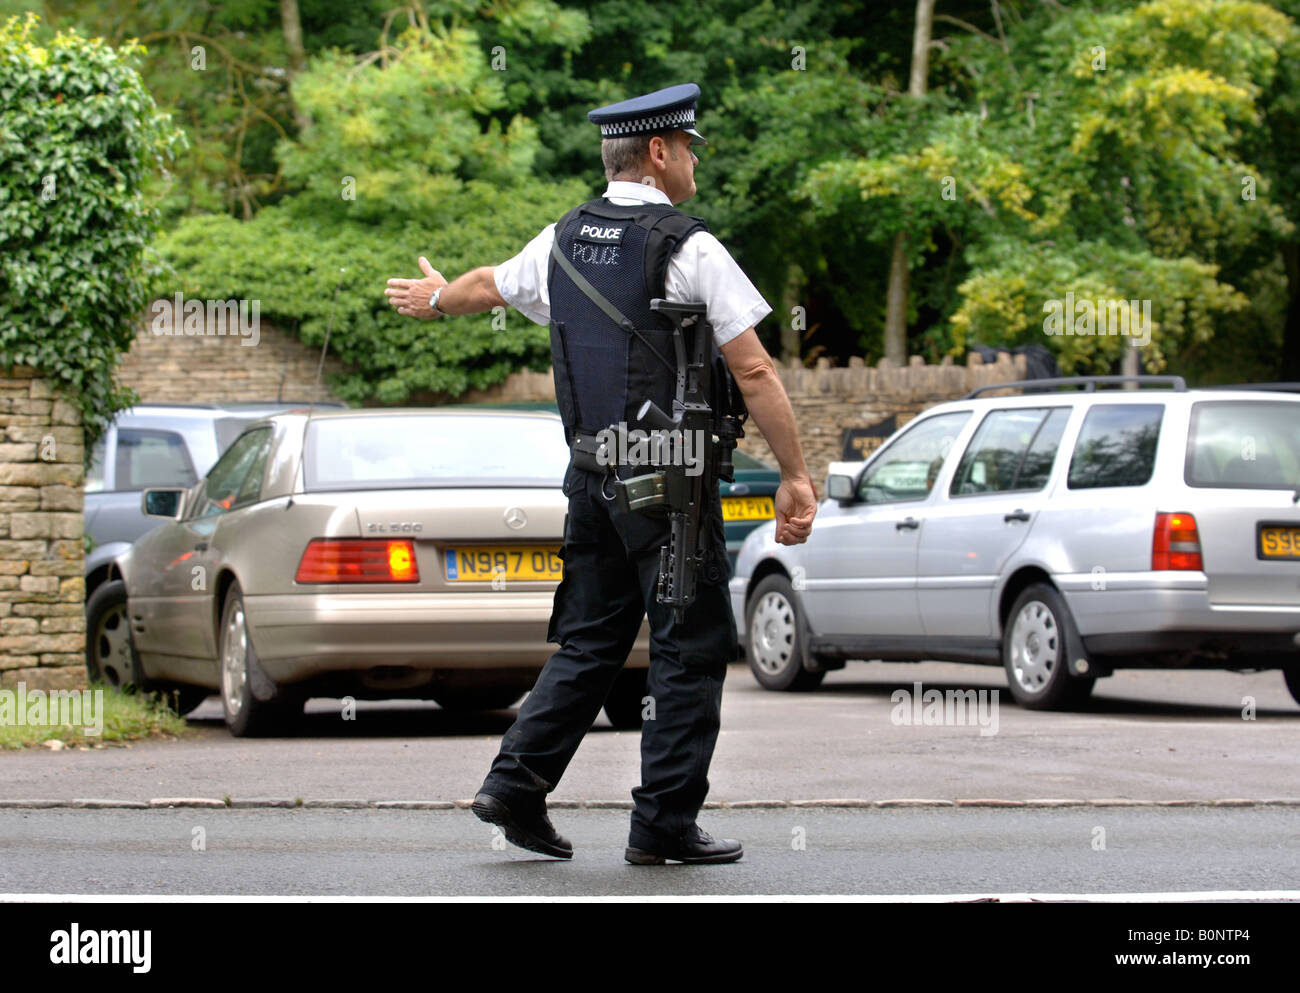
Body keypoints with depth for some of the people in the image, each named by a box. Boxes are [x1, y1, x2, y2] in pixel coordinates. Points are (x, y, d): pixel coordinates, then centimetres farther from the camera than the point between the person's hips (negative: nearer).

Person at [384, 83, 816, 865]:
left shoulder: (564, 240, 8)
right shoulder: (689, 249, -12)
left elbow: (488, 285, 29)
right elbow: (755, 373, -14)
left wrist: (434, 300, 52)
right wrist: (796, 477, -9)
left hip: (591, 472, 7)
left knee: (590, 640, 16)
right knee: (691, 650, 1)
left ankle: (517, 784, 10)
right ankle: (664, 823, 3)